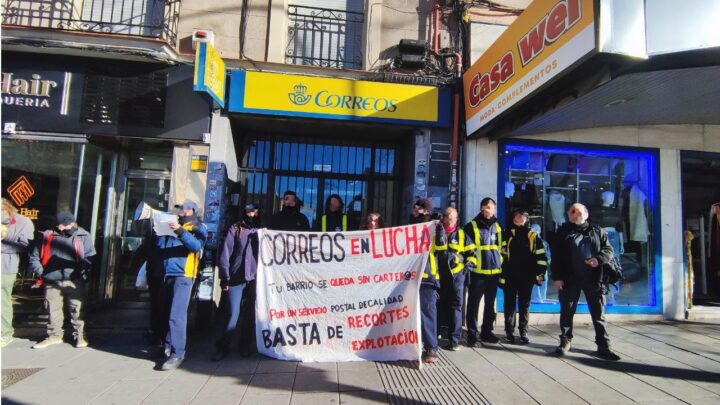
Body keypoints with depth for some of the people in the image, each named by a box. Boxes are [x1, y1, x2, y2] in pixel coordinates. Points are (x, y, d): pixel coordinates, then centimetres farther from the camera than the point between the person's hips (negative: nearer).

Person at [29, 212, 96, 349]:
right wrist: (40, 271, 2)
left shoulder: (83, 236, 0)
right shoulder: (46, 236, 5)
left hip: (75, 282, -2)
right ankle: (54, 335, 29)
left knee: (77, 309, 3)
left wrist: (82, 271, -16)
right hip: (52, 282, 3)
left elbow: (90, 257, -3)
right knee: (53, 310, 13)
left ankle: (79, 335, 15)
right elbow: (34, 256, 15)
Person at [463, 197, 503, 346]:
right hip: (477, 273, -5)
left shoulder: (498, 227, 13)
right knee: (473, 305, 1)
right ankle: (472, 334, 10)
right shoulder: (471, 226, -3)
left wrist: (501, 266, 19)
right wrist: (469, 266, -14)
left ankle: (486, 332, 27)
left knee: (490, 304, 14)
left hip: (494, 273, 5)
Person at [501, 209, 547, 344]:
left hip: (527, 277, 1)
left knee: (525, 305, 9)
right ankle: (509, 332, 14)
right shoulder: (507, 234, 4)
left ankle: (523, 332, 18)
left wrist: (540, 274, -3)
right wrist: (501, 274, -1)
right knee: (510, 304, 5)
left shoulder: (533, 236, 5)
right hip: (510, 276, 0)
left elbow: (541, 257, 4)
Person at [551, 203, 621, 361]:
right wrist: (556, 276, -7)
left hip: (593, 279, 1)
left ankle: (603, 347, 10)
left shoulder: (597, 231, 10)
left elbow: (608, 249, 8)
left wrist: (599, 259, -13)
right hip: (570, 279, -1)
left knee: (598, 313, 4)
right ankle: (565, 342, 17)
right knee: (567, 312, 5)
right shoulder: (563, 232, 5)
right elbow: (556, 255, 1)